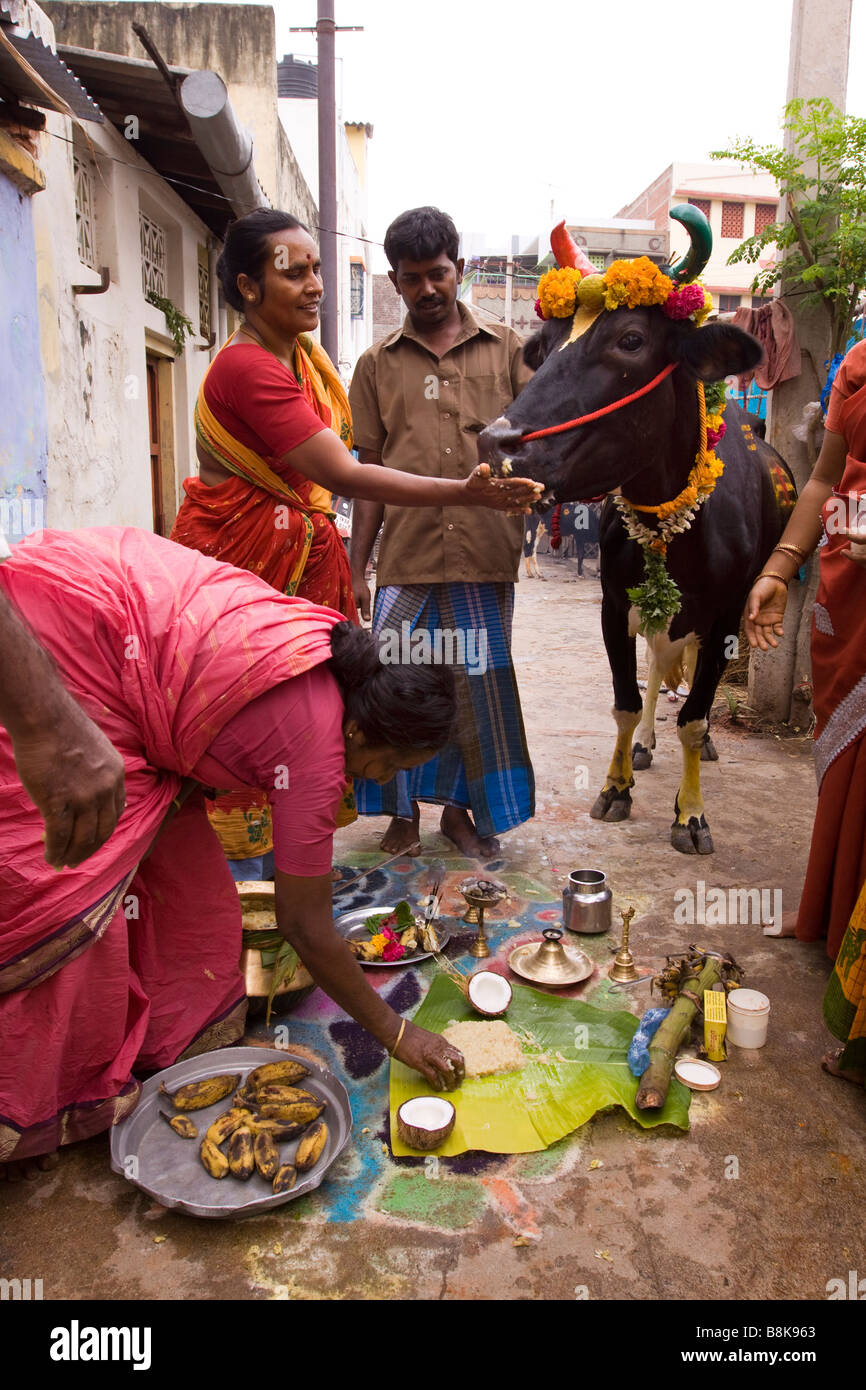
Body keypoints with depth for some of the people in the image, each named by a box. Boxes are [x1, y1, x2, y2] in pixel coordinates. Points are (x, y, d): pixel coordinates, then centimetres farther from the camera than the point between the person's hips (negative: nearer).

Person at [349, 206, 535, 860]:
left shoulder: (506, 348, 10)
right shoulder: (378, 364, 11)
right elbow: (370, 471, 11)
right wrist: (356, 566, 7)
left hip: (485, 557, 0)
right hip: (406, 558, 0)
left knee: (479, 685, 7)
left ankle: (461, 806, 26)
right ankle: (405, 812, 22)